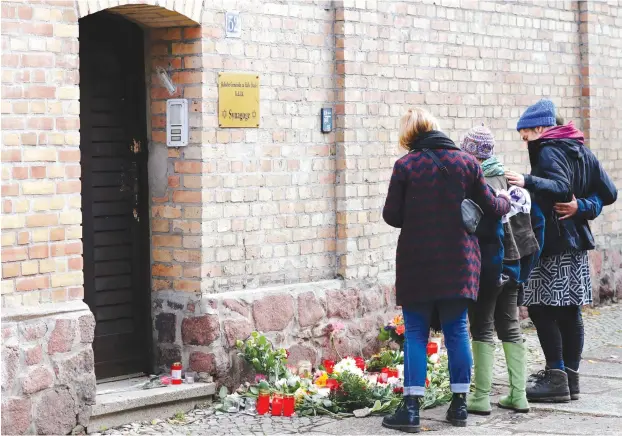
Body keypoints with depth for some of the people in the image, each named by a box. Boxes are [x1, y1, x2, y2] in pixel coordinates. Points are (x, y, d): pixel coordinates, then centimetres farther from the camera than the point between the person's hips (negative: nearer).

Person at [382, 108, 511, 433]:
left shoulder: (405, 165, -8)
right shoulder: (466, 162, 2)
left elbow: (392, 216, -6)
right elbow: (490, 206, 9)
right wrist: (505, 202, 31)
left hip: (417, 263, -3)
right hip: (458, 261, 3)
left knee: (416, 334, 3)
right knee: (457, 332, 11)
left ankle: (411, 408, -1)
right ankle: (459, 404, 15)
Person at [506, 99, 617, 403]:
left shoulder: (548, 152, -9)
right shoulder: (580, 150, 17)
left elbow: (559, 187, -27)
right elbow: (608, 193, 14)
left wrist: (528, 181, -36)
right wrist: (582, 207, 4)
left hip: (554, 244, -9)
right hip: (576, 243, 9)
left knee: (541, 309, -7)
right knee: (569, 311, 10)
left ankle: (556, 378, -9)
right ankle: (570, 377, 14)